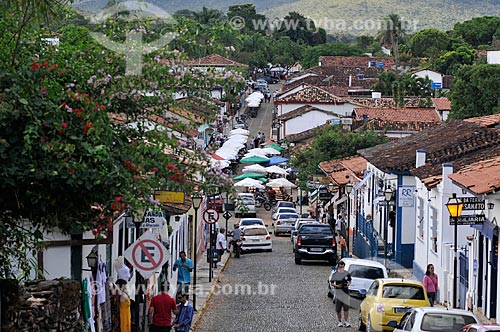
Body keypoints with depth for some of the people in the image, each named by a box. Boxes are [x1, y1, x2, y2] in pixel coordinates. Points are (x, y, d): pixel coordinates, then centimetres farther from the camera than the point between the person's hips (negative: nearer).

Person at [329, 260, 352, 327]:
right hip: (338, 292, 0)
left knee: (346, 307, -6)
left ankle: (346, 321, -1)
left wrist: (348, 284, -6)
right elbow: (331, 283, 4)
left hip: (345, 292, 0)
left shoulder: (347, 273, 3)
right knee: (338, 309, 4)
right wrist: (336, 285, -15)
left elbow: (350, 281, 16)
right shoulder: (335, 274, -1)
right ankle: (340, 322, 17)